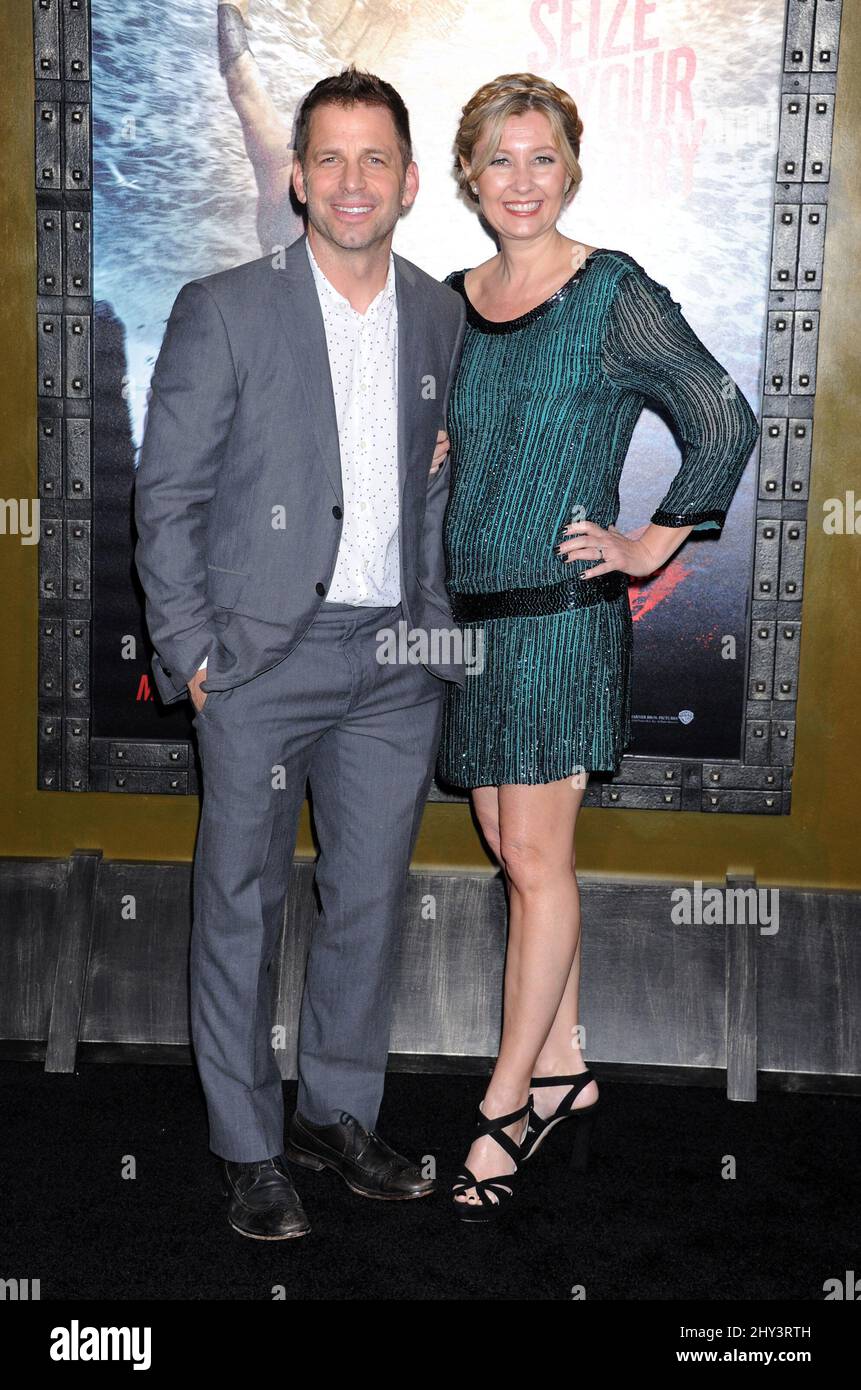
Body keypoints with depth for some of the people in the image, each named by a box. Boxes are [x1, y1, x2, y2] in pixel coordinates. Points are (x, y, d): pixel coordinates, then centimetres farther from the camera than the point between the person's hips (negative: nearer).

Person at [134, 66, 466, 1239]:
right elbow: (167, 494, -4)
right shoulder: (223, 310, -4)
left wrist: (438, 623, 8)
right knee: (242, 905, 5)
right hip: (264, 657, -4)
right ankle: (248, 1148, 21)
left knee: (369, 901, 12)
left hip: (398, 660, 4)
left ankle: (338, 1115, 30)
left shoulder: (442, 317, 9)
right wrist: (190, 650, -9)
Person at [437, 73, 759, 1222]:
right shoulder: (453, 301, 11)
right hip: (473, 605, 6)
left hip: (562, 606, -6)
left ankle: (507, 1105, 10)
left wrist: (649, 546, -8)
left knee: (536, 860, -2)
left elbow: (727, 424, -8)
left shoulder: (615, 294, -7)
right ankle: (563, 1069, 25)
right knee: (514, 850, 11)